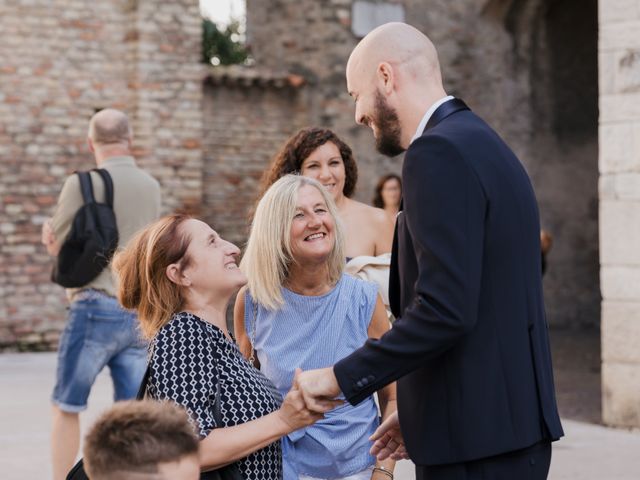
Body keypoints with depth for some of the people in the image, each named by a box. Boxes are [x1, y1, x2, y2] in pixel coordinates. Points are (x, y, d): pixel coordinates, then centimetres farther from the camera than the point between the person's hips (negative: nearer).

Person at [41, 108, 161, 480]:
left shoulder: (82, 184, -8)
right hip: (142, 313, 5)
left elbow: (55, 244, 0)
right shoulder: (152, 187, 10)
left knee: (67, 409, 6)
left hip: (96, 308, -5)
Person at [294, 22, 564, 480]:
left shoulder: (440, 152, -15)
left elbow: (445, 311, -23)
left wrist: (341, 376, -15)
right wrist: (421, 412, 18)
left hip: (475, 440, -9)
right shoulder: (481, 144, 15)